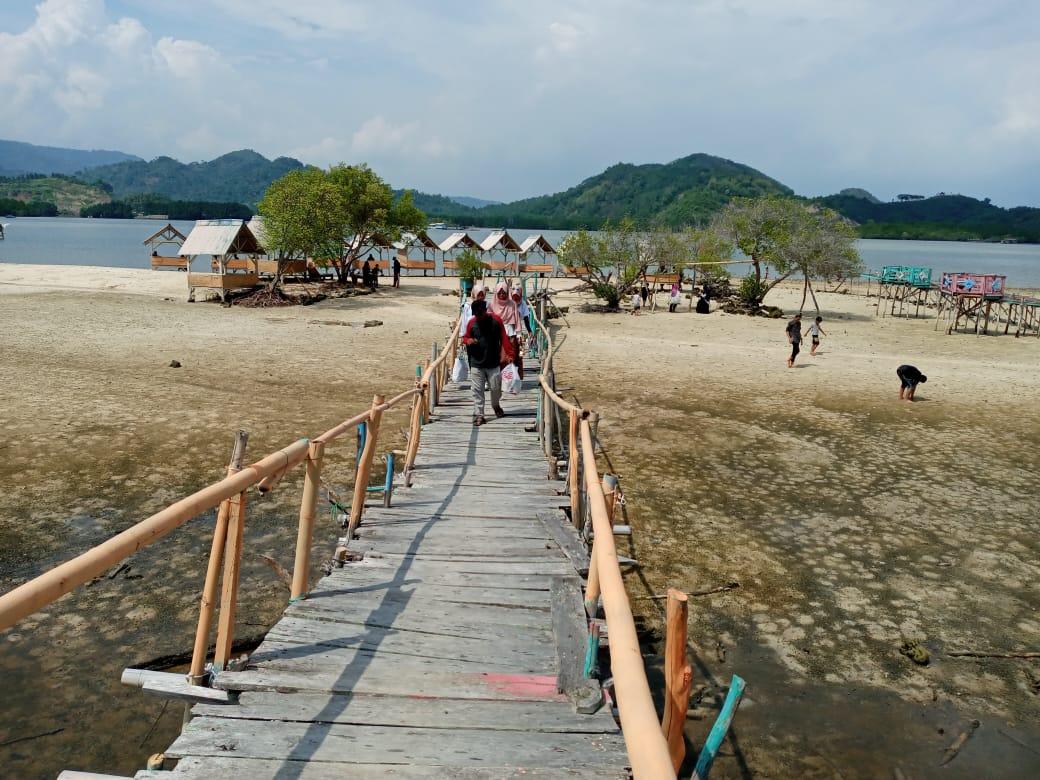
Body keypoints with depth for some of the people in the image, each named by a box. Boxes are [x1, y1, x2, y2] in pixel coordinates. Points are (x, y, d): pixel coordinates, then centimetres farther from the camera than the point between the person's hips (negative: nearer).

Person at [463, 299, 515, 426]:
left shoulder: (496, 321, -4)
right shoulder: (472, 323, 0)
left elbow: (504, 338, -3)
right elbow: (465, 337, 13)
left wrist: (509, 354, -12)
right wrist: (468, 340, -12)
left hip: (493, 363, -1)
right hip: (476, 364, 1)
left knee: (496, 388, 7)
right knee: (477, 390, 0)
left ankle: (496, 405, 36)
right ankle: (479, 415, 7)